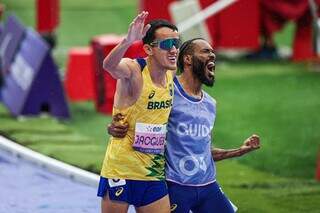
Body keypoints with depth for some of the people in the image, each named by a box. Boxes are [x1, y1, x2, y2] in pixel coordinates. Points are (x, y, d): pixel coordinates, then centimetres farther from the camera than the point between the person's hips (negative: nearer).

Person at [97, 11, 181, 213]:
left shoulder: (171, 75, 4)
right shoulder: (133, 70, -15)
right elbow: (109, 65, -39)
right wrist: (128, 41, -59)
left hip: (153, 173, 6)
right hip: (121, 171, -6)